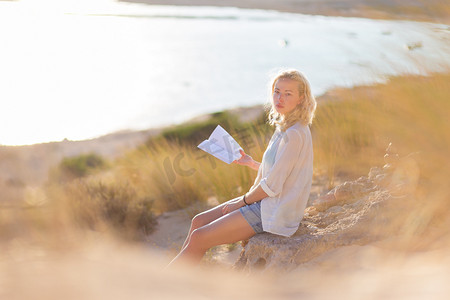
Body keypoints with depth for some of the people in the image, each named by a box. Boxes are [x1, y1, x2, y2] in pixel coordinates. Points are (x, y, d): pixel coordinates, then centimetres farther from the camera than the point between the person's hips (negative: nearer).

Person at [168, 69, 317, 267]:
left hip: (275, 213, -10)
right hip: (266, 204, 10)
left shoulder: (295, 134, -22)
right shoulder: (286, 127, 9)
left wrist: (243, 201, -8)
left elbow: (272, 186, -21)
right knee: (199, 221, 6)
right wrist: (252, 164, 8)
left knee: (198, 238, -9)